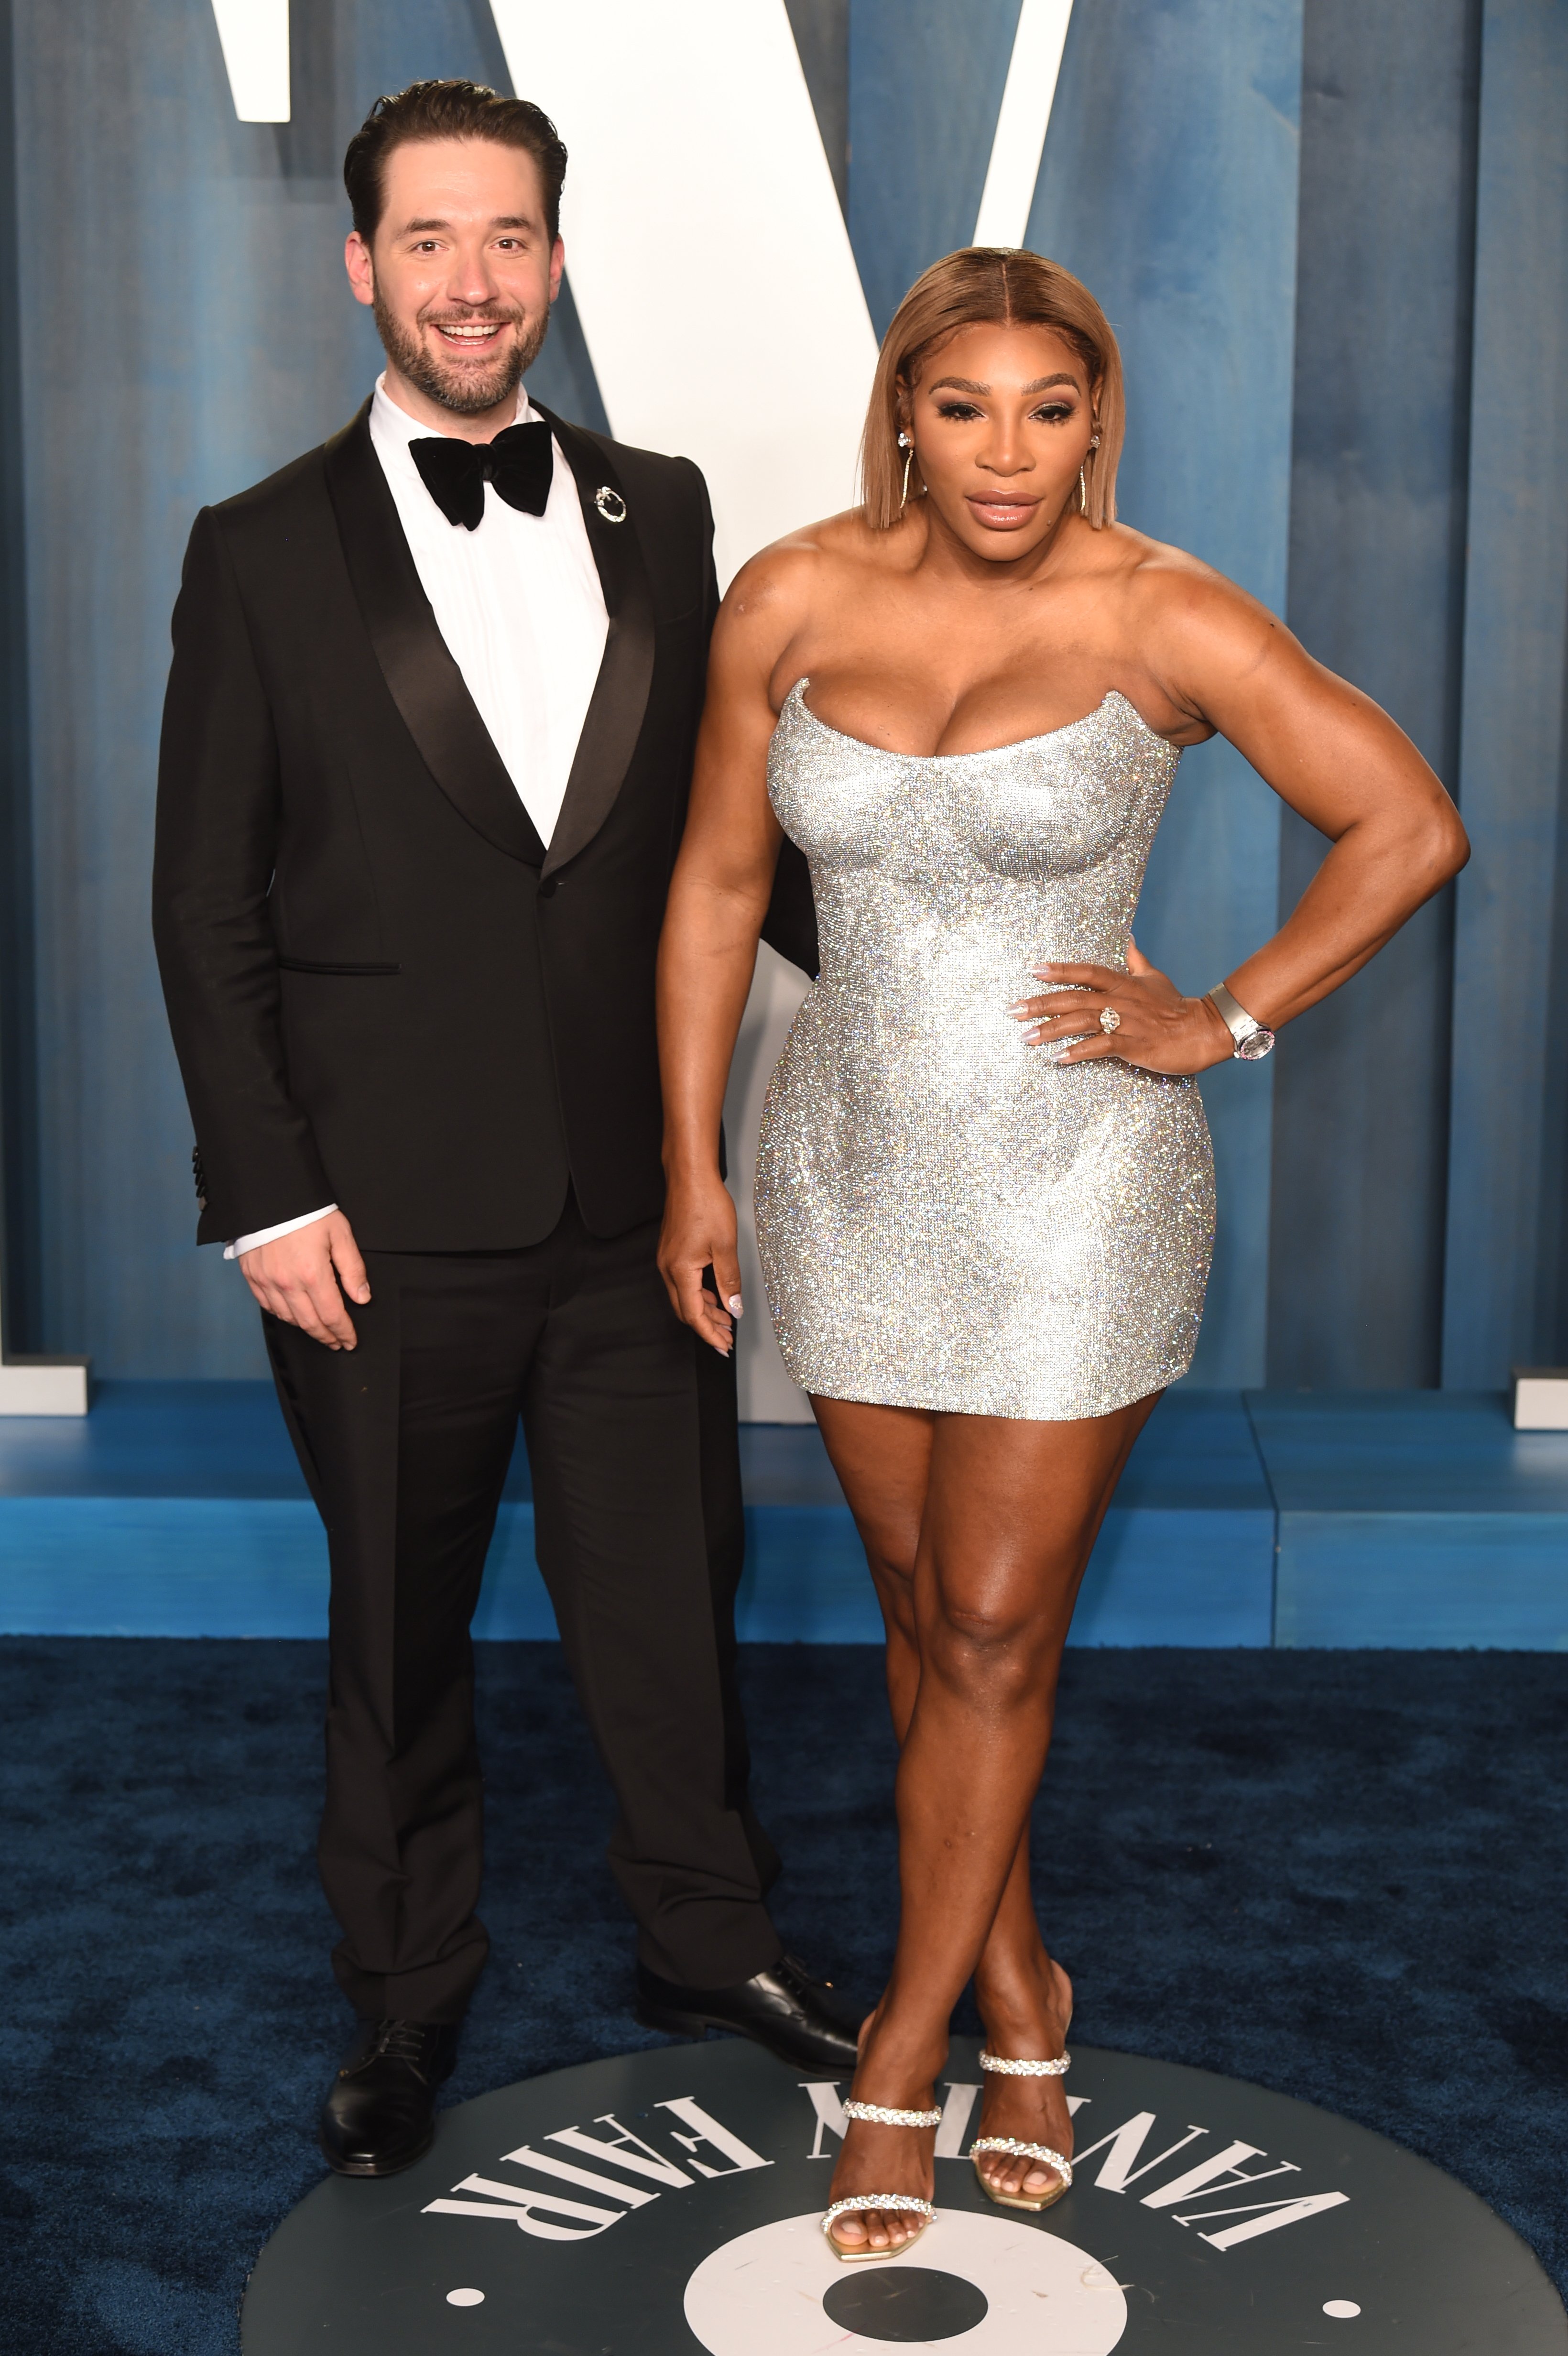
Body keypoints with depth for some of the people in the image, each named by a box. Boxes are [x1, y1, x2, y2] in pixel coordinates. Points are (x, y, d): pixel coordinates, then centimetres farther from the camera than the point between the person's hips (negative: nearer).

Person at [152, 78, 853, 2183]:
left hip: (635, 1196, 2)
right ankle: (405, 1999, 34)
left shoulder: (662, 516, 6)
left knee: (671, 1594, 15)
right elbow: (209, 908, -3)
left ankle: (712, 1946, 37)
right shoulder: (265, 554, -2)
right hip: (391, 1216, -2)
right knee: (399, 1629, 14)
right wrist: (268, 1197, -9)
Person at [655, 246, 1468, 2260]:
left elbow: (1411, 827, -6)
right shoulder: (791, 602, -3)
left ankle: (902, 2054, 21)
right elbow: (716, 884, 4)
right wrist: (691, 1167, 4)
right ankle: (1019, 1990, 34)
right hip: (852, 1170, 3)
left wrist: (1226, 1024, -7)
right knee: (924, 1617, 13)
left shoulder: (1165, 621, -11)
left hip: (1075, 1187, -3)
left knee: (996, 1638, 3)